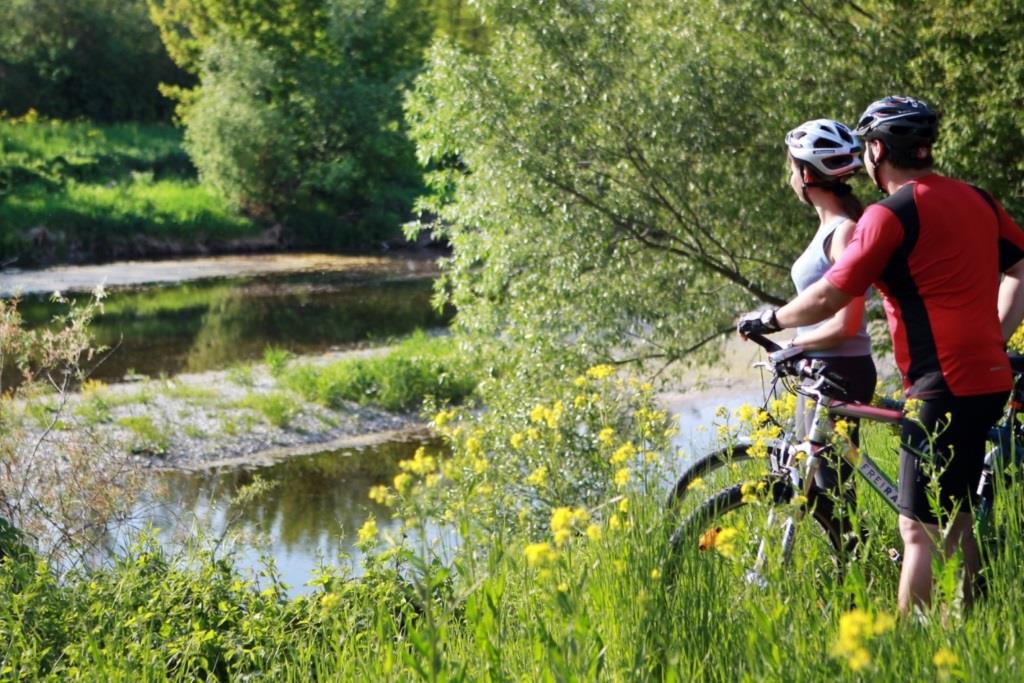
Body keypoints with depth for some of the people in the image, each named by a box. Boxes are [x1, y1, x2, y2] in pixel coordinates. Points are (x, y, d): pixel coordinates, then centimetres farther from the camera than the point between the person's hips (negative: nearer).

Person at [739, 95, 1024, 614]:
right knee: (954, 518, 19)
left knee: (919, 531, -6)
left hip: (942, 386, -8)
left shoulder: (890, 214, -11)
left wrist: (768, 320, 5)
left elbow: (829, 297, -11)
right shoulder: (975, 199, 12)